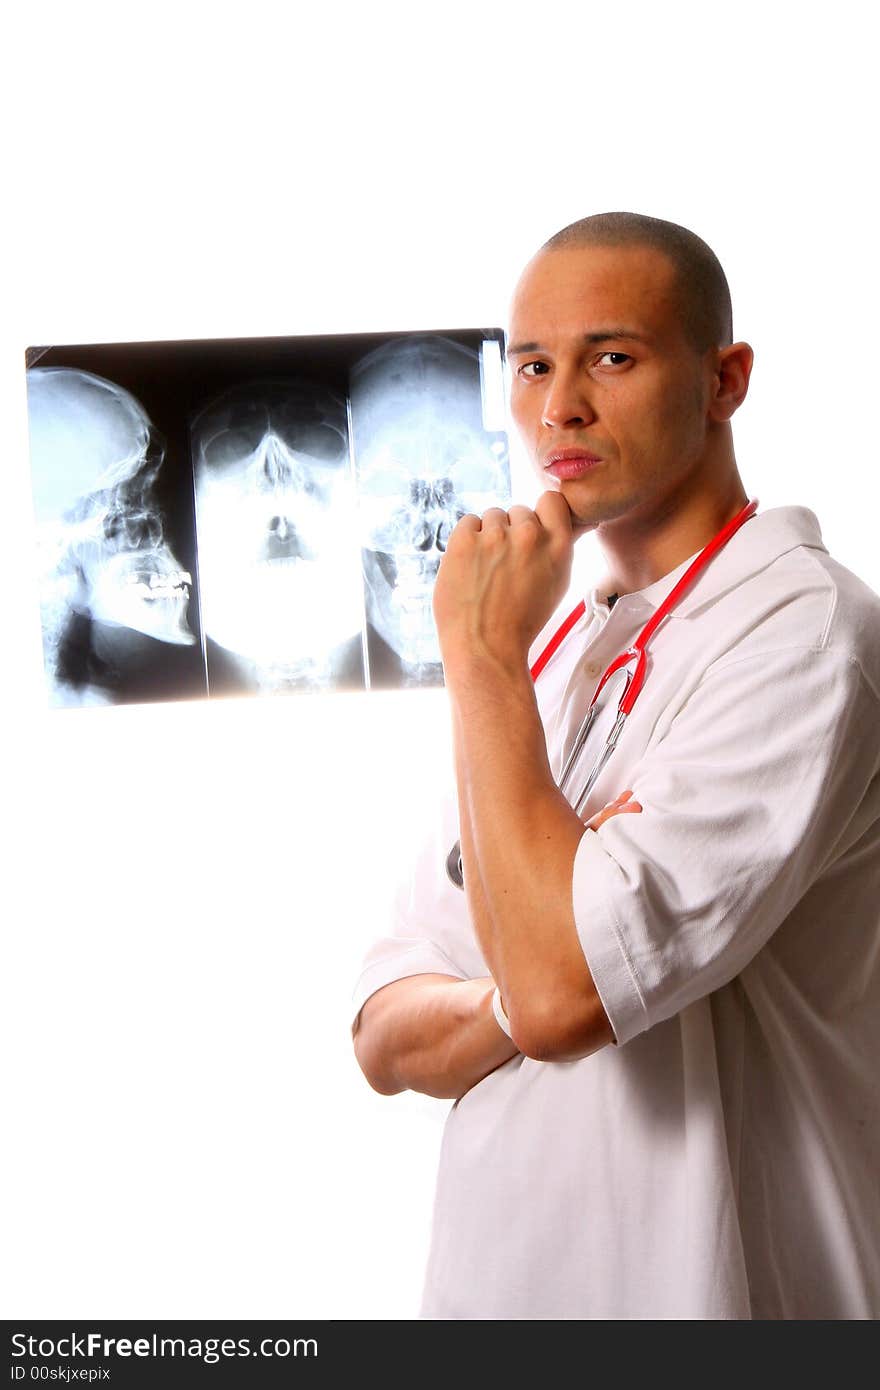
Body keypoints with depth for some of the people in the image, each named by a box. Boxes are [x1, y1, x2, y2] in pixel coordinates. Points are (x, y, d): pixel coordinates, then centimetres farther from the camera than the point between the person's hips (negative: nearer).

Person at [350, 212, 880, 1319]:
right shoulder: (552, 654, 8)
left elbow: (559, 991, -27)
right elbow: (386, 1041, 4)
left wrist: (483, 655, -19)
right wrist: (526, 992, -17)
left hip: (706, 1284, -7)